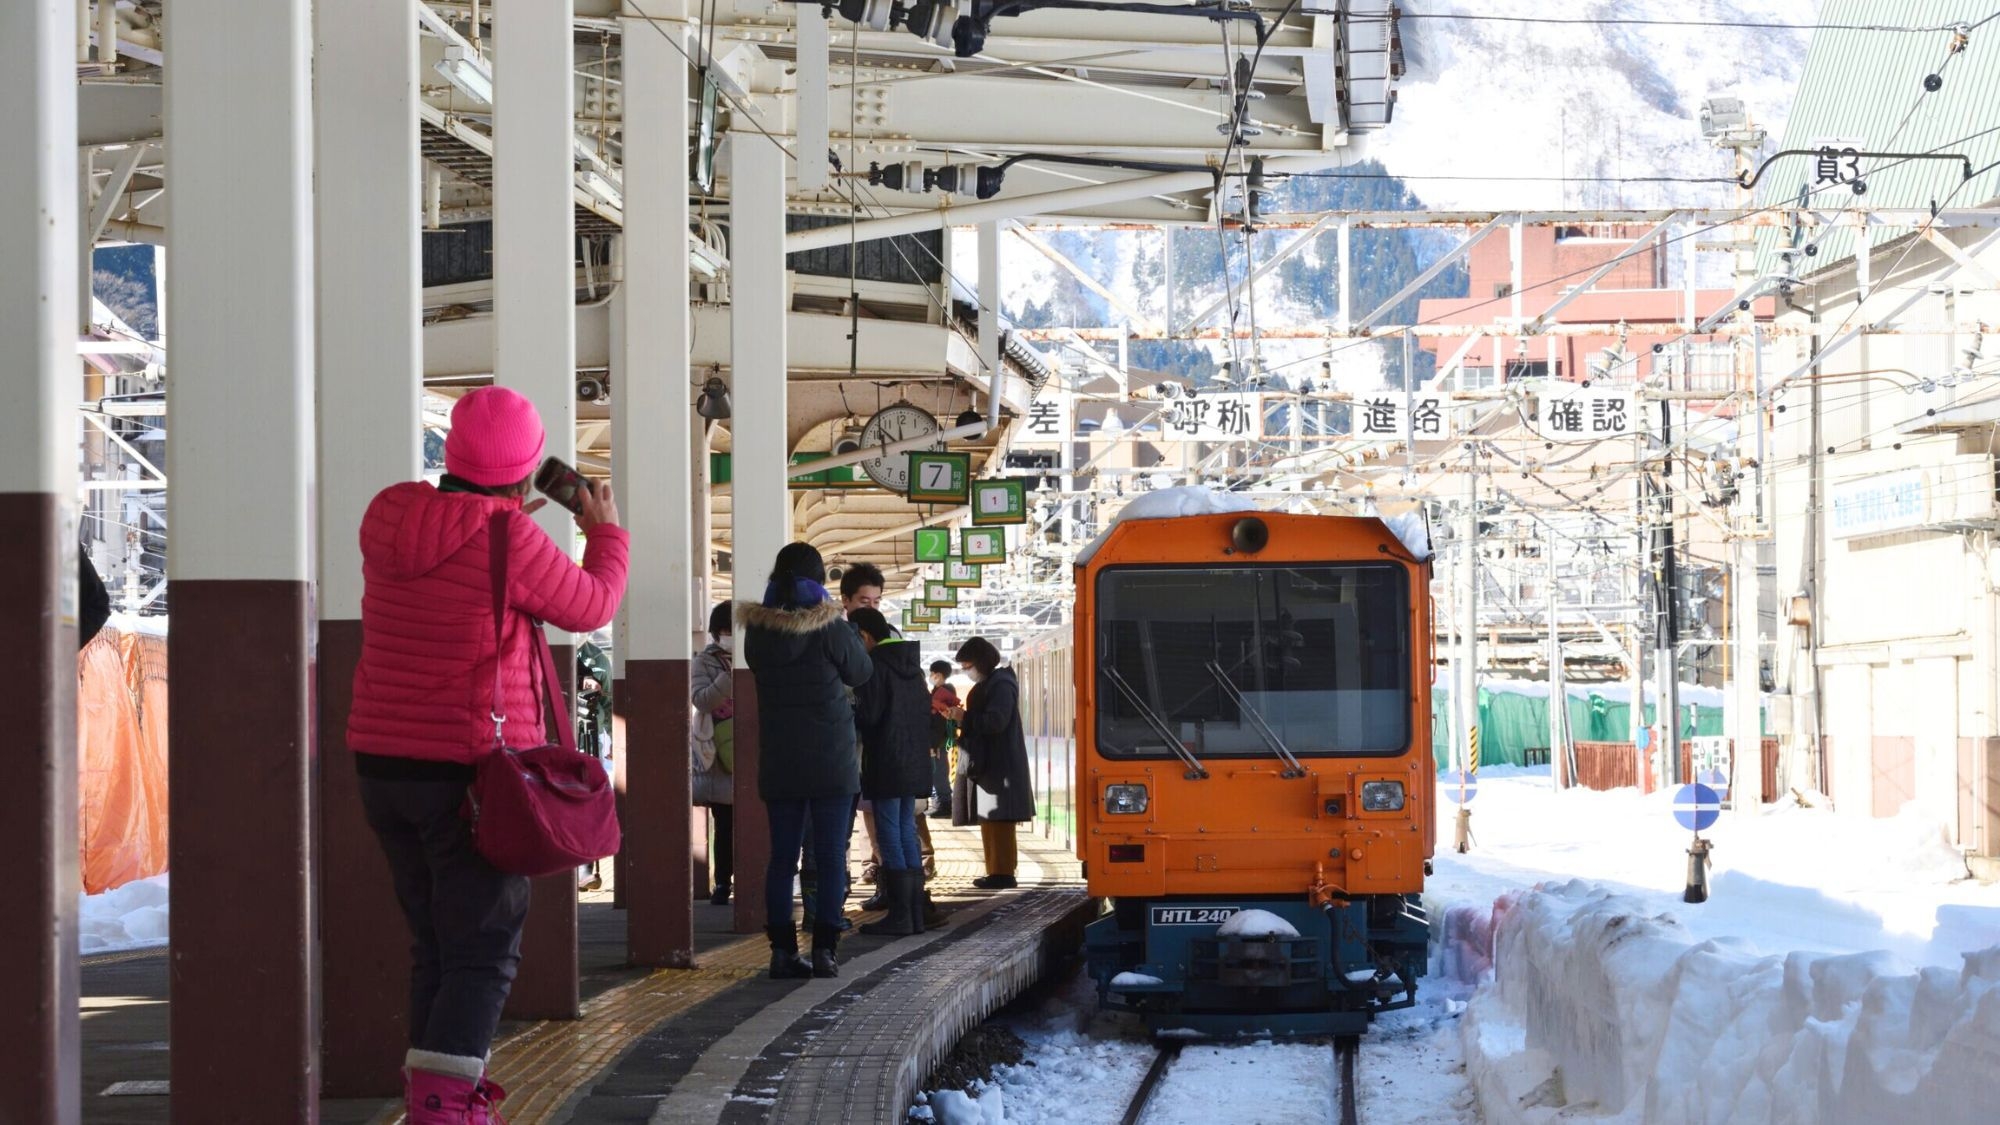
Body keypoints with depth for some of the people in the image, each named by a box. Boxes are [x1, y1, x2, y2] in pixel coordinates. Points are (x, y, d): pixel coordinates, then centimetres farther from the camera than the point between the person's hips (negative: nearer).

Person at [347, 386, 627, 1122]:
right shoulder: (509, 539, -16)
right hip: (471, 773, -7)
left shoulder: (388, 517, 2)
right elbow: (590, 607, 1)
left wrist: (504, 513, 27)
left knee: (435, 941, 18)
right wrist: (606, 532, 17)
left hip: (384, 760, 7)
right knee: (484, 951, -3)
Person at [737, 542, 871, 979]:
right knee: (831, 857, 1)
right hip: (831, 762, -3)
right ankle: (823, 949, -4)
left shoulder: (757, 630, -1)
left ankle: (782, 950, 4)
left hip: (778, 763, 3)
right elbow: (860, 672, 1)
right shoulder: (829, 626, -12)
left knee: (782, 856, 7)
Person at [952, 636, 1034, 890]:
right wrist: (960, 717, 6)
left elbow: (996, 721, -23)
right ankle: (996, 871, 15)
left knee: (999, 820, -9)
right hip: (987, 764, 10)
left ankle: (1003, 872, -8)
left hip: (1001, 765, -10)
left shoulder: (1001, 685, -13)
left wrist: (965, 718, -13)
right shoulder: (986, 685, 17)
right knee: (989, 821, 11)